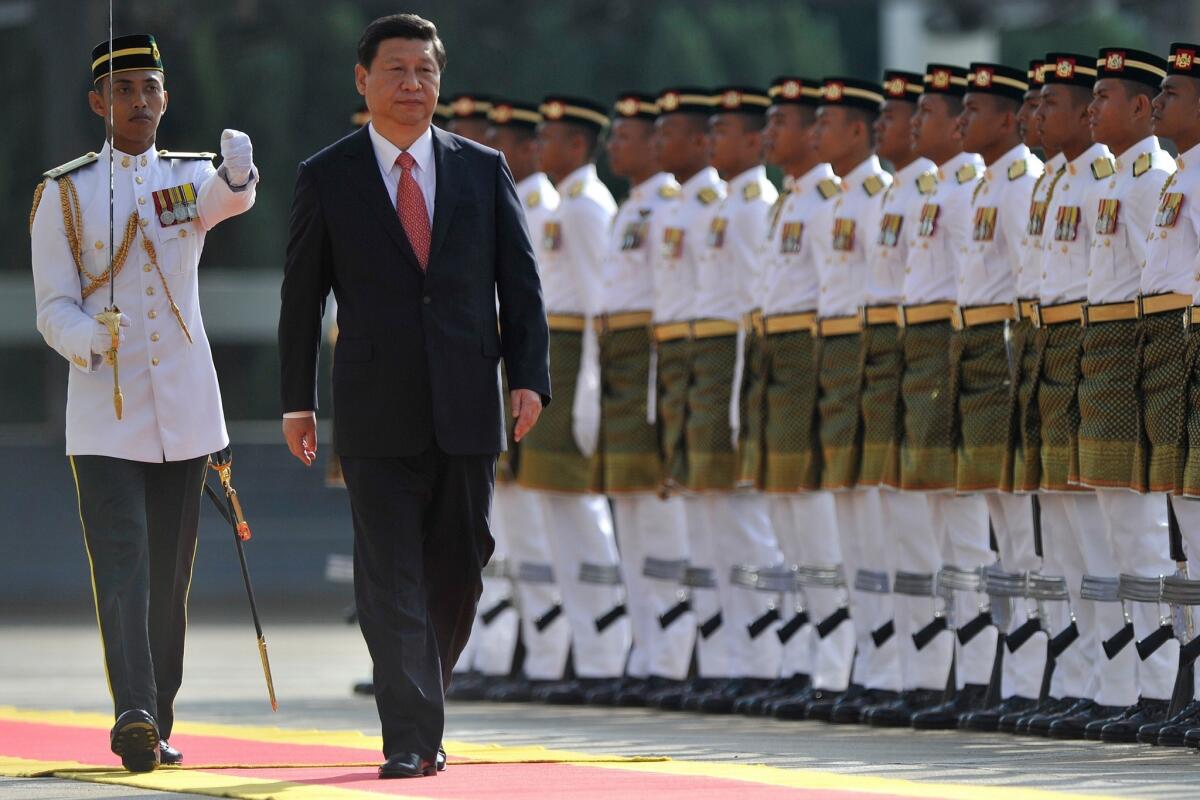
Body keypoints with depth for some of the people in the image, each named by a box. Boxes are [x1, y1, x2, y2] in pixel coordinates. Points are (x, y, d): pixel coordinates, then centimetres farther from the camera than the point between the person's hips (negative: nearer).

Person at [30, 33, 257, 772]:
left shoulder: (191, 176, 7)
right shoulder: (64, 193, 2)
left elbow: (229, 198, -19)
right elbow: (53, 308, -1)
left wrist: (239, 173, -44)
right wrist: (91, 342, -23)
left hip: (184, 409, 3)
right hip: (105, 412, -3)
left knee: (171, 578, 8)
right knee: (122, 567, -14)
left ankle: (158, 721, 17)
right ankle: (134, 714, -25)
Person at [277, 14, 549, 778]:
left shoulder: (484, 169, 7)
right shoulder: (326, 177, 3)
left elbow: (520, 280, 7)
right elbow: (302, 294, 6)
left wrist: (530, 376, -3)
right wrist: (298, 400, 4)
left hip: (467, 408, 2)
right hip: (377, 417, -2)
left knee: (458, 573, 8)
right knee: (392, 583, -7)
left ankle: (423, 713, 27)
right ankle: (410, 739, -8)